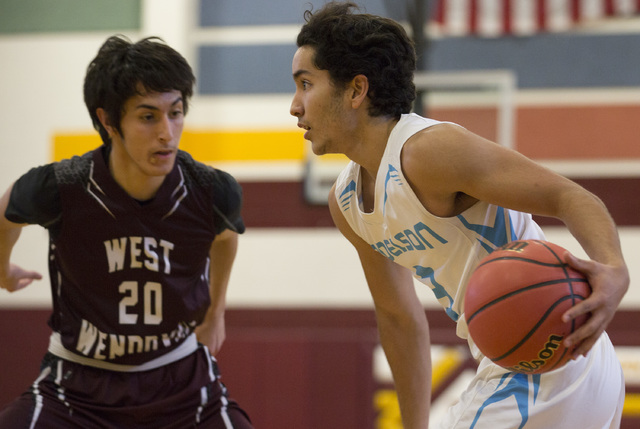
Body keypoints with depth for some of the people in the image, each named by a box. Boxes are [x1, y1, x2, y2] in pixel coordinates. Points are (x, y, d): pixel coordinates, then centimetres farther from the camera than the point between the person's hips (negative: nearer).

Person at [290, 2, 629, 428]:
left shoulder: (430, 149, -19)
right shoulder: (346, 203, 10)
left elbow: (572, 197, -23)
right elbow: (399, 317, 21)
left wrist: (614, 272, -41)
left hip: (546, 373, -9)